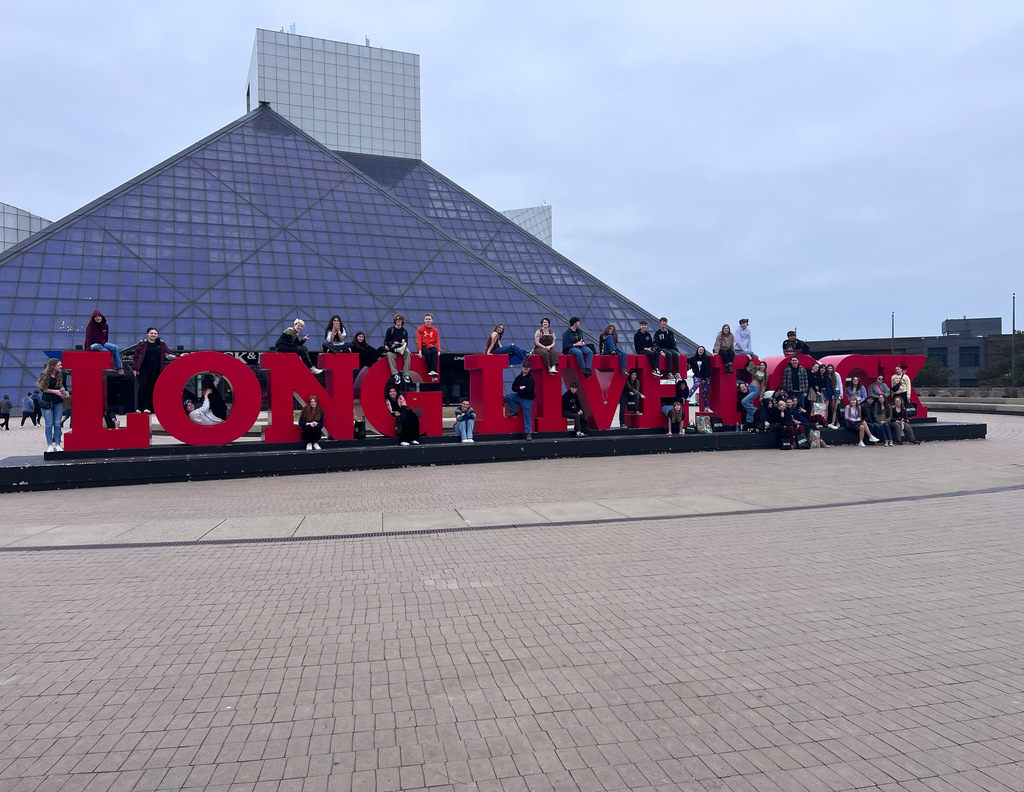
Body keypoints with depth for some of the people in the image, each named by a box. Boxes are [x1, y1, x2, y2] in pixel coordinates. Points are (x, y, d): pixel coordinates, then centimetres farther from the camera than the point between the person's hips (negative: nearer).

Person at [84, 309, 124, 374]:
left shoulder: (105, 326, 6)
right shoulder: (91, 325, -9)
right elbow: (88, 337, -14)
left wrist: (107, 345, 11)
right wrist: (88, 348, -21)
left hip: (103, 343, 5)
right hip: (94, 344, -5)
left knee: (115, 347, -23)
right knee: (95, 347, -41)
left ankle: (119, 368, -23)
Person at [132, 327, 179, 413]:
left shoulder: (161, 344, 12)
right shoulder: (142, 344, 5)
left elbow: (167, 354, 11)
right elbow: (135, 356, 3)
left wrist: (176, 356, -8)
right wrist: (135, 368, -3)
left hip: (155, 370, 2)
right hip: (143, 369, -2)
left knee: (151, 388, 2)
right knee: (143, 387, -11)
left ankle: (147, 407, 7)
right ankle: (140, 408, -2)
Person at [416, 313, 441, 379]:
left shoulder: (435, 330, 13)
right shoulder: (420, 329, 6)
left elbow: (437, 341, 6)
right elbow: (419, 340, -3)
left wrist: (438, 350, -11)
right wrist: (419, 350, -17)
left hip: (431, 346, 2)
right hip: (423, 346, -2)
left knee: (435, 352, -33)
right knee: (427, 352, -35)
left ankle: (433, 371, -44)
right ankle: (429, 371, -34)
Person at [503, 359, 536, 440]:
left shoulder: (530, 379, -9)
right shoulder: (518, 377, 10)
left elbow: (527, 390, -20)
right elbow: (513, 387, 3)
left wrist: (518, 390, -9)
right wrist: (520, 388, -15)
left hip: (527, 399, -6)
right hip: (519, 397, 6)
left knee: (527, 416, -8)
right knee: (507, 396, -15)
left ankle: (529, 433, -4)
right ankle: (514, 411, -1)